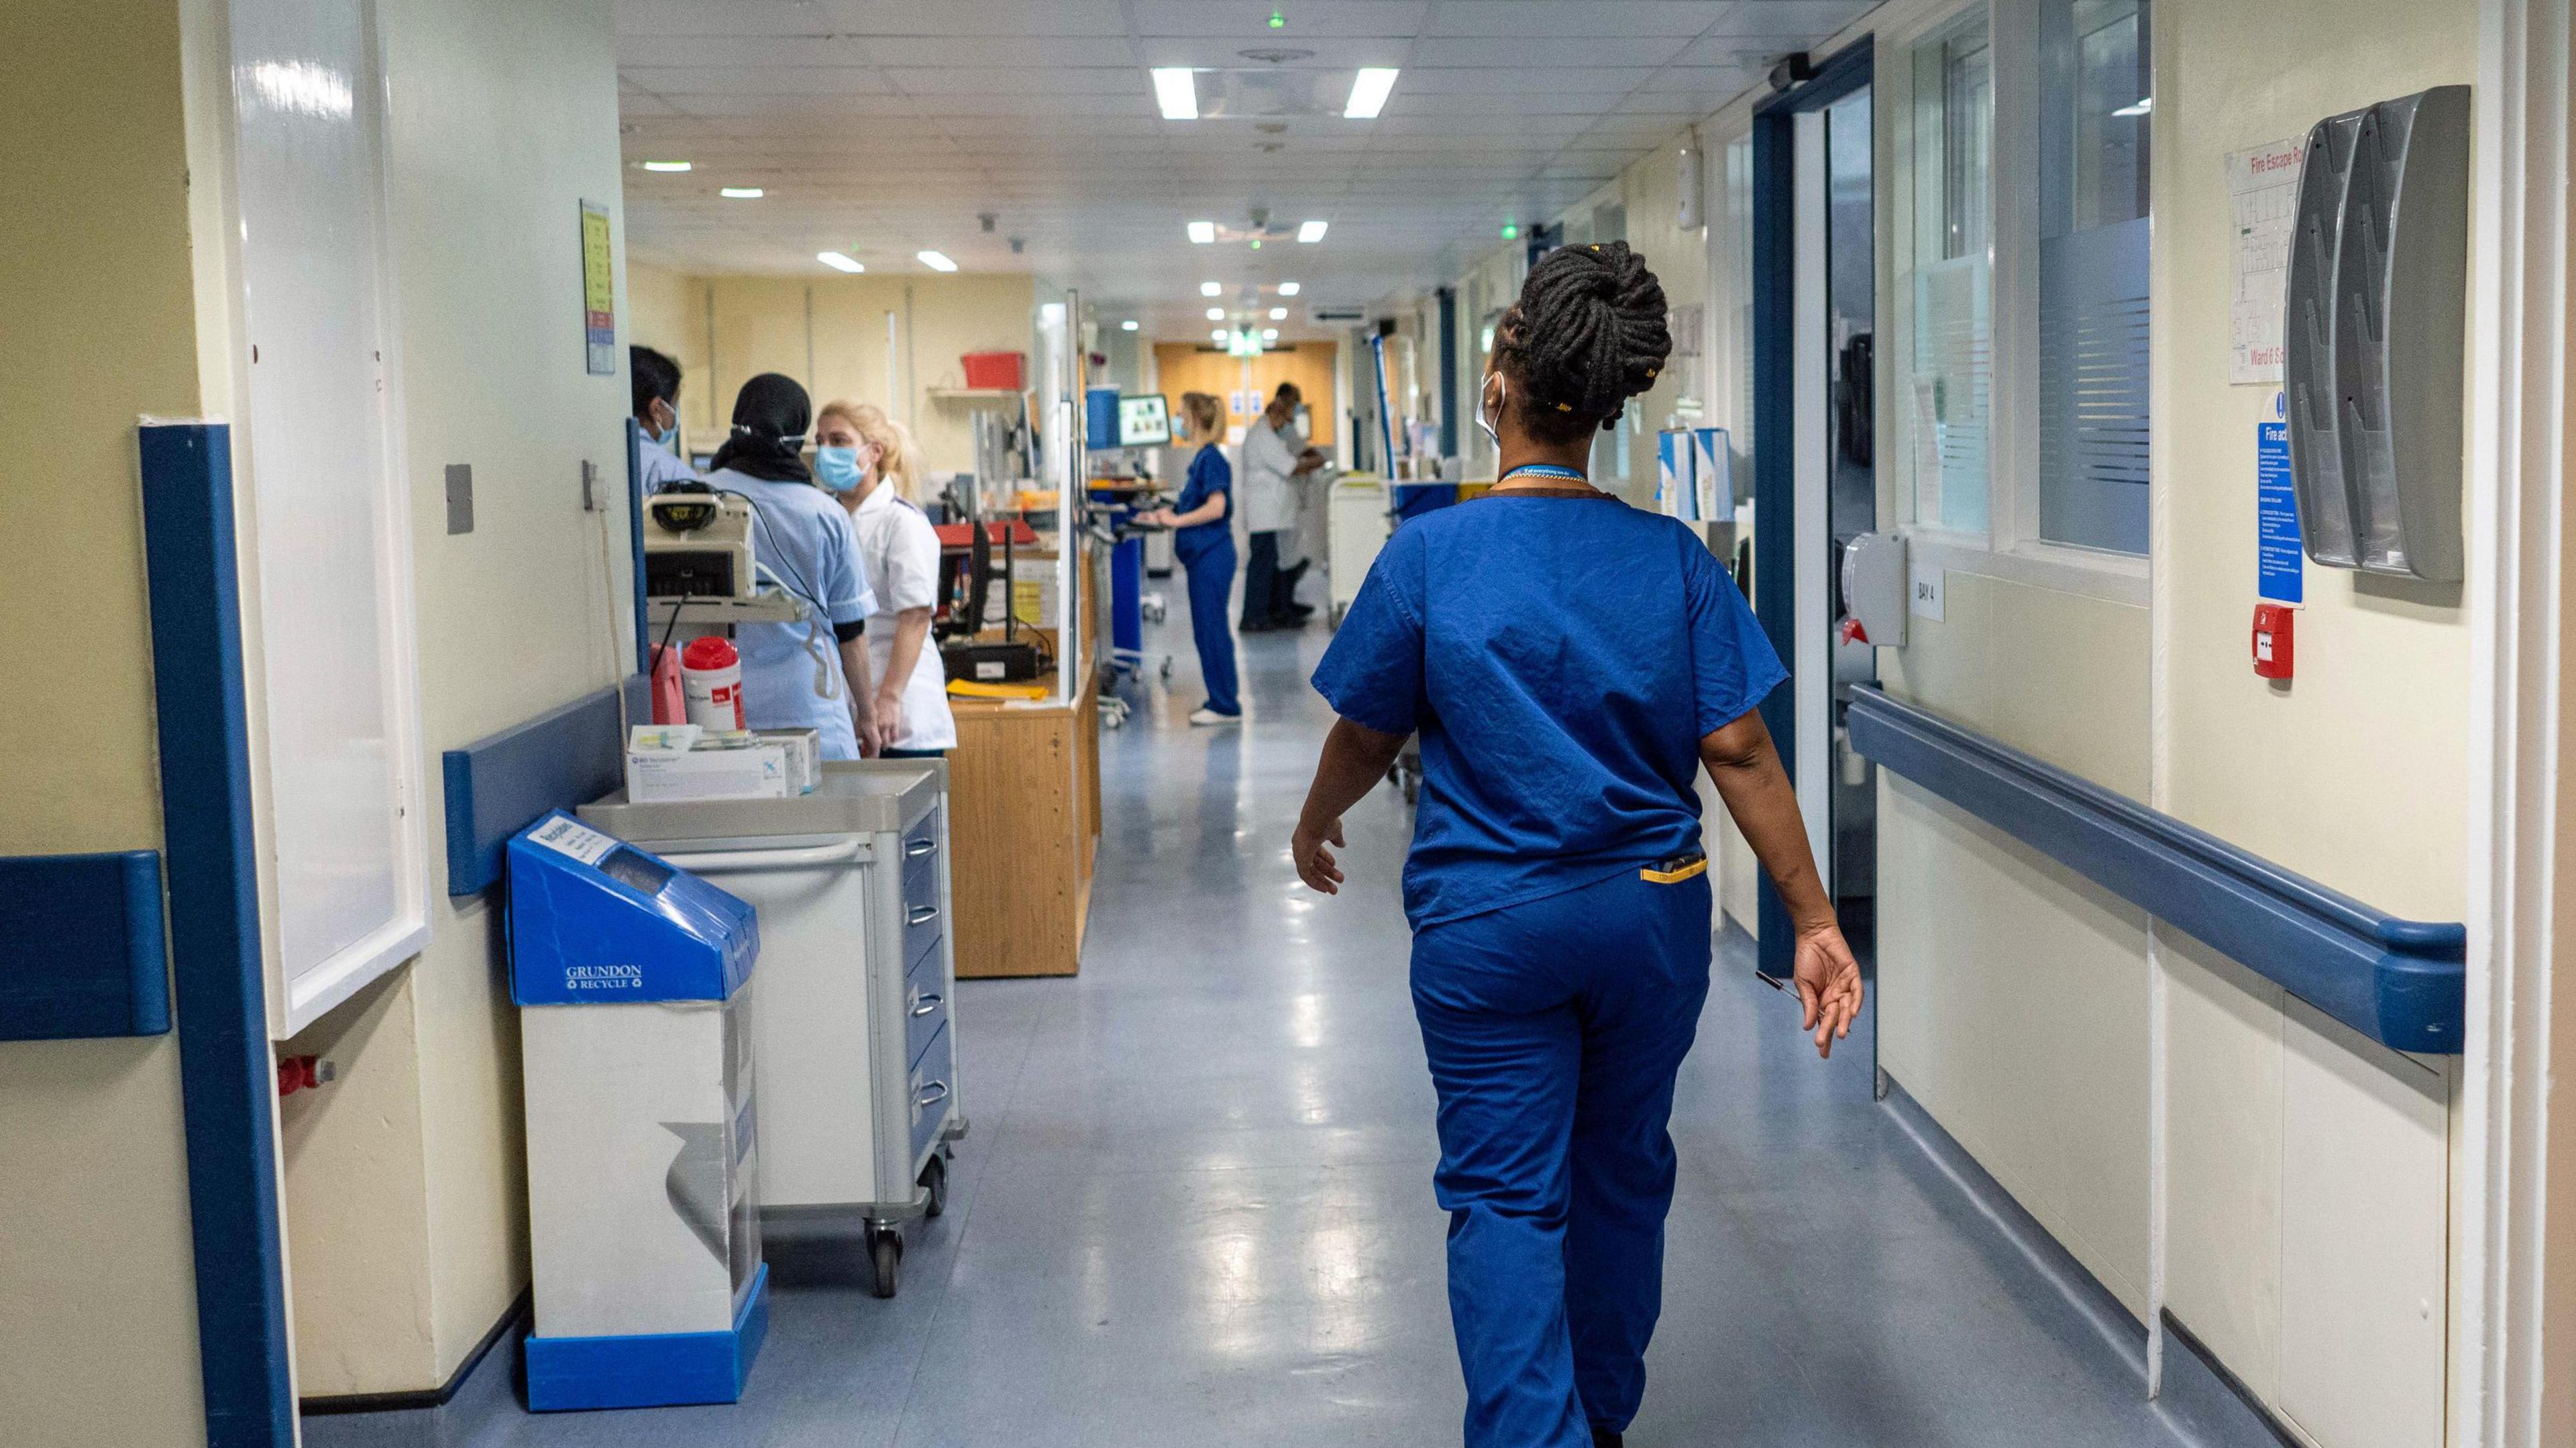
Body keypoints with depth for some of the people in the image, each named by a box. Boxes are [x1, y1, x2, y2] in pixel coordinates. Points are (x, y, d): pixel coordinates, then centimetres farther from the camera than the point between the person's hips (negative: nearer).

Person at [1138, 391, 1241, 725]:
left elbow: (1216, 508, -24)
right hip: (1204, 556, 10)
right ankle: (1221, 700, 20)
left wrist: (1175, 520, -18)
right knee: (1208, 630, 13)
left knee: (1210, 629, -5)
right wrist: (1165, 516, 15)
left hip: (1212, 557, -10)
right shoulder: (1203, 458, 14)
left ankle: (1225, 706, 1)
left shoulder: (1211, 459, -15)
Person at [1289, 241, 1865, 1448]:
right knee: (1623, 1174, 19)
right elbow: (1740, 750, -7)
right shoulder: (1673, 557, -5)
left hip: (1489, 924, -3)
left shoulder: (1429, 555, -11)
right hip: (1652, 911, 3)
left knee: (1504, 1196, 3)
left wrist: (1313, 827, 20)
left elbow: (1365, 735, 0)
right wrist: (1814, 920, -2)